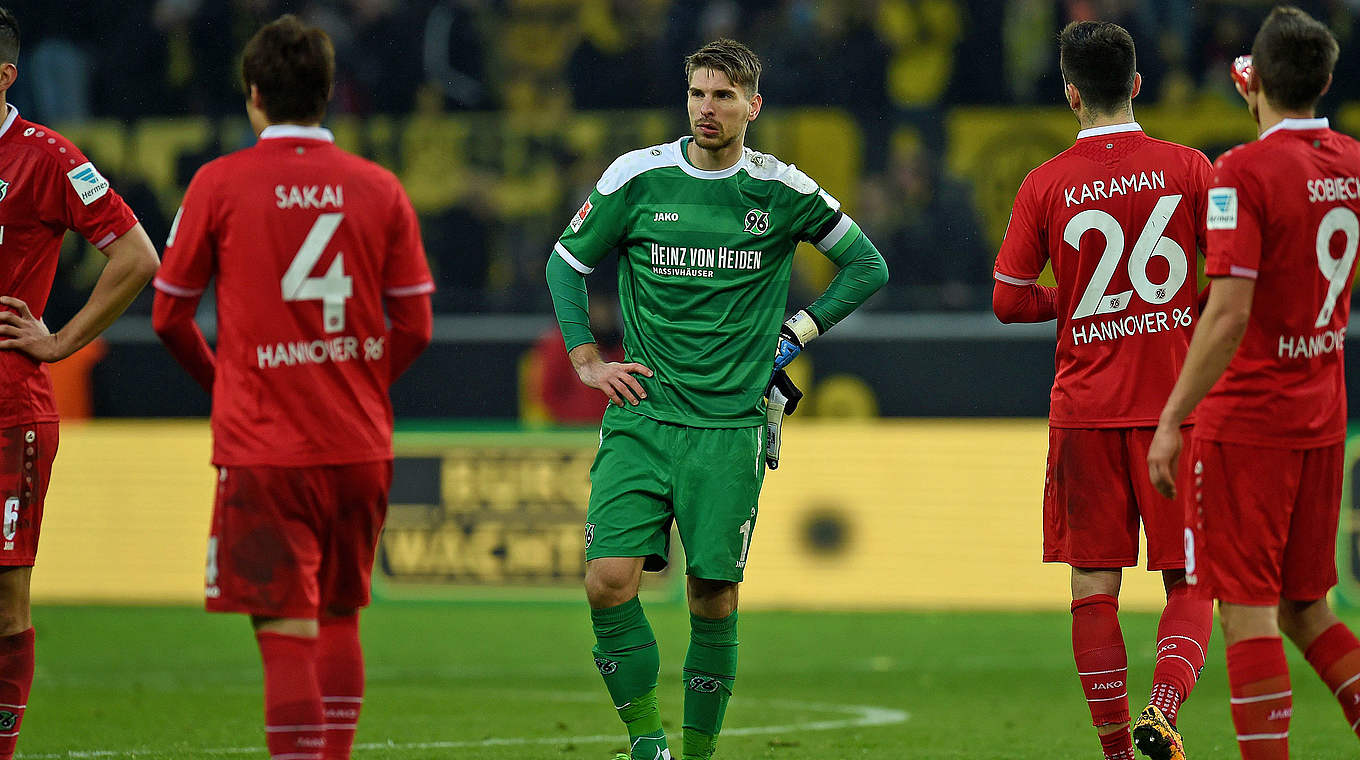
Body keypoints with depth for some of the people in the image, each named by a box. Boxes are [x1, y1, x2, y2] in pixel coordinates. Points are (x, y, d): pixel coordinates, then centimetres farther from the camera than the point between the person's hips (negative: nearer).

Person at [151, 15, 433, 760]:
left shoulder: (220, 184, -4)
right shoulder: (379, 188, 3)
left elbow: (170, 314, 3)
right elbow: (414, 326, 6)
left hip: (262, 447, -4)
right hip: (359, 443, 4)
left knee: (286, 631, -7)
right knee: (339, 617, 19)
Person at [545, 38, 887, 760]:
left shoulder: (783, 190, 1)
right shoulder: (637, 177, 1)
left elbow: (867, 266, 14)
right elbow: (565, 264, 14)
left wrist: (797, 333, 7)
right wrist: (586, 360, 5)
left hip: (731, 424, 0)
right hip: (642, 414, 0)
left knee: (714, 601, -1)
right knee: (609, 581, -14)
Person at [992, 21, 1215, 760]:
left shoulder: (1045, 185, -2)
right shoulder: (1188, 168, -3)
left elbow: (1009, 301, 0)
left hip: (1085, 408, 0)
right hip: (1176, 399, 0)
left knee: (1093, 584, 8)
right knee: (1189, 579, 5)